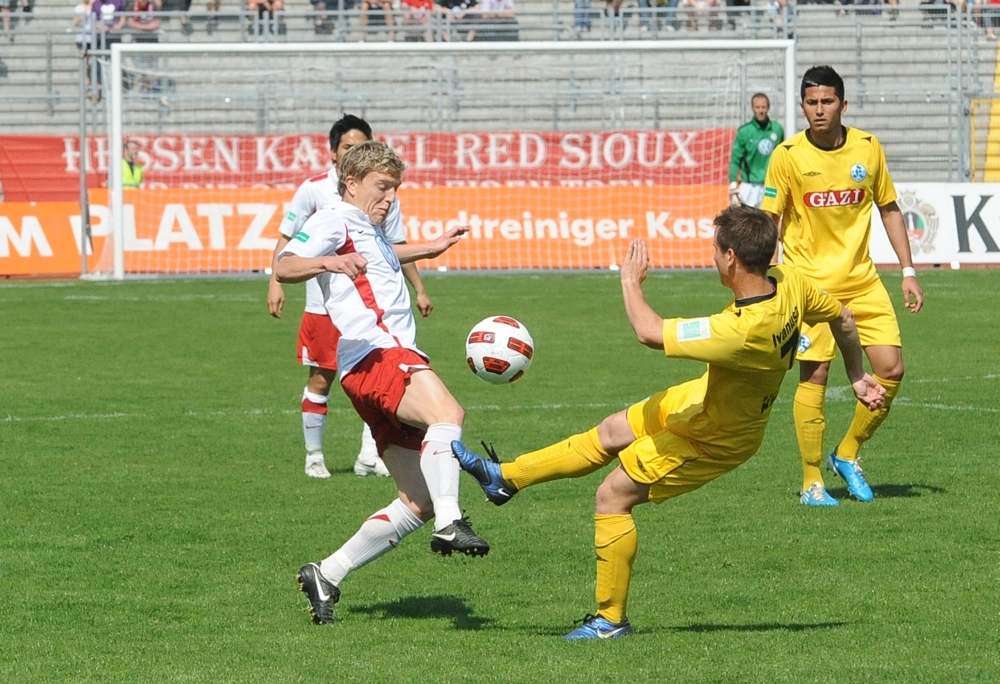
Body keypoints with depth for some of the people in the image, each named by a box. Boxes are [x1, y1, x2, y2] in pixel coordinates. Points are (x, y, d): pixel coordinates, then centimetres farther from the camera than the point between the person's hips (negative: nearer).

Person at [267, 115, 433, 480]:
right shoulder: (314, 189, -5)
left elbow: (397, 245, 14)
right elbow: (287, 238, -1)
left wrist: (419, 289, 13)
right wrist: (275, 282, -12)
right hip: (324, 305, -3)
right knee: (321, 380, 2)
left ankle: (369, 457, 6)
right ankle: (314, 457, 14)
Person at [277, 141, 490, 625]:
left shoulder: (371, 233, 31)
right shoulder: (335, 221, 2)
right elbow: (285, 267, -15)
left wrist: (431, 248, 60)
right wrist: (327, 262, -34)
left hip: (394, 360, 10)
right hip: (375, 355, -10)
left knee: (418, 502, 7)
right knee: (447, 412, -37)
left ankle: (326, 575, 8)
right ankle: (449, 526, -49)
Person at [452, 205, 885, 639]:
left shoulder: (741, 331, -42)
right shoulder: (789, 283, -19)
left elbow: (649, 332, -35)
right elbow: (842, 317, 0)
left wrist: (631, 282, -16)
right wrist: (857, 378, 16)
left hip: (714, 439, -9)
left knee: (612, 497, 2)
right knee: (610, 433, 19)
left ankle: (611, 619, 15)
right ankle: (505, 477, 33)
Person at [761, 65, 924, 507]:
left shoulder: (868, 148, 2)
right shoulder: (787, 156, -7)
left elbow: (889, 208, 12)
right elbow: (769, 221, -2)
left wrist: (908, 271, 8)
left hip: (862, 281, 4)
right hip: (810, 282, -4)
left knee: (891, 369, -3)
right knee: (814, 376, -8)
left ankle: (847, 454, 17)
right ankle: (811, 482, 2)